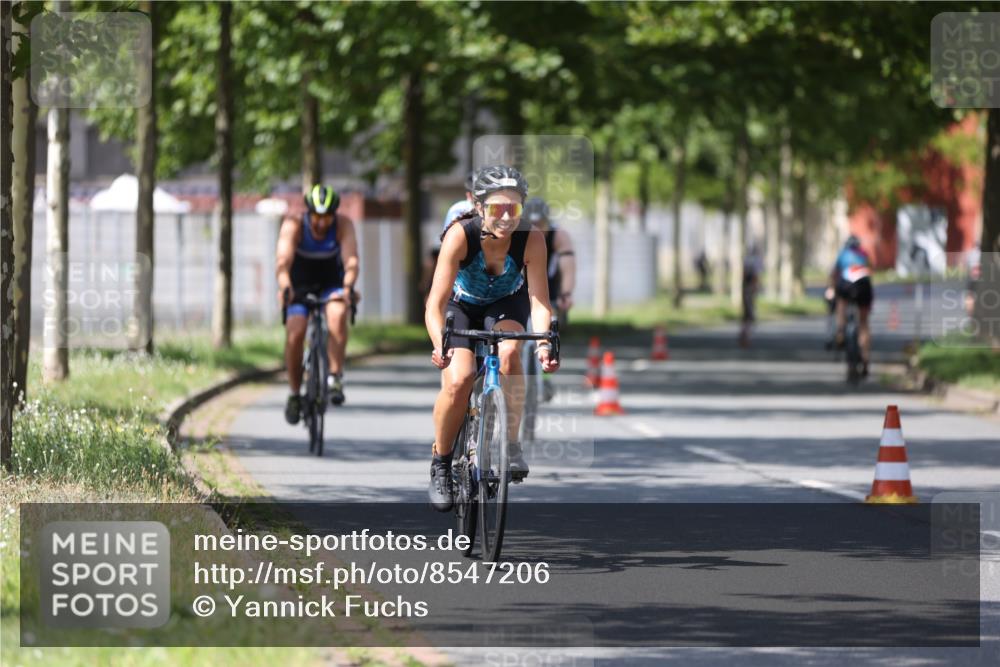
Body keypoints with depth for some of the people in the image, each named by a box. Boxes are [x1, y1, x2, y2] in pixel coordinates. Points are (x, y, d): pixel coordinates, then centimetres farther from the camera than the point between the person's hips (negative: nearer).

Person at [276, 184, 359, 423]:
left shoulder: (343, 225, -20)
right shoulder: (294, 225, -23)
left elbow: (351, 260, -32)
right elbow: (284, 259, -35)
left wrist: (348, 286, -52)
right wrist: (284, 287, -54)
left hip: (331, 284, 0)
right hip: (300, 285, 0)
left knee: (337, 314, -32)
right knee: (295, 333, -19)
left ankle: (336, 377, -27)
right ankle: (294, 393, -1)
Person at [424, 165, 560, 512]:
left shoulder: (531, 240, -29)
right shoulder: (460, 235, -34)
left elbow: (539, 300, -30)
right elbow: (435, 304, -37)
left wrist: (544, 343, -49)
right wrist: (441, 346, -54)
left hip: (506, 304, 1)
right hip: (462, 305, -1)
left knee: (509, 352, -31)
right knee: (458, 381, -22)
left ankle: (511, 444, -19)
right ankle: (440, 464, 0)